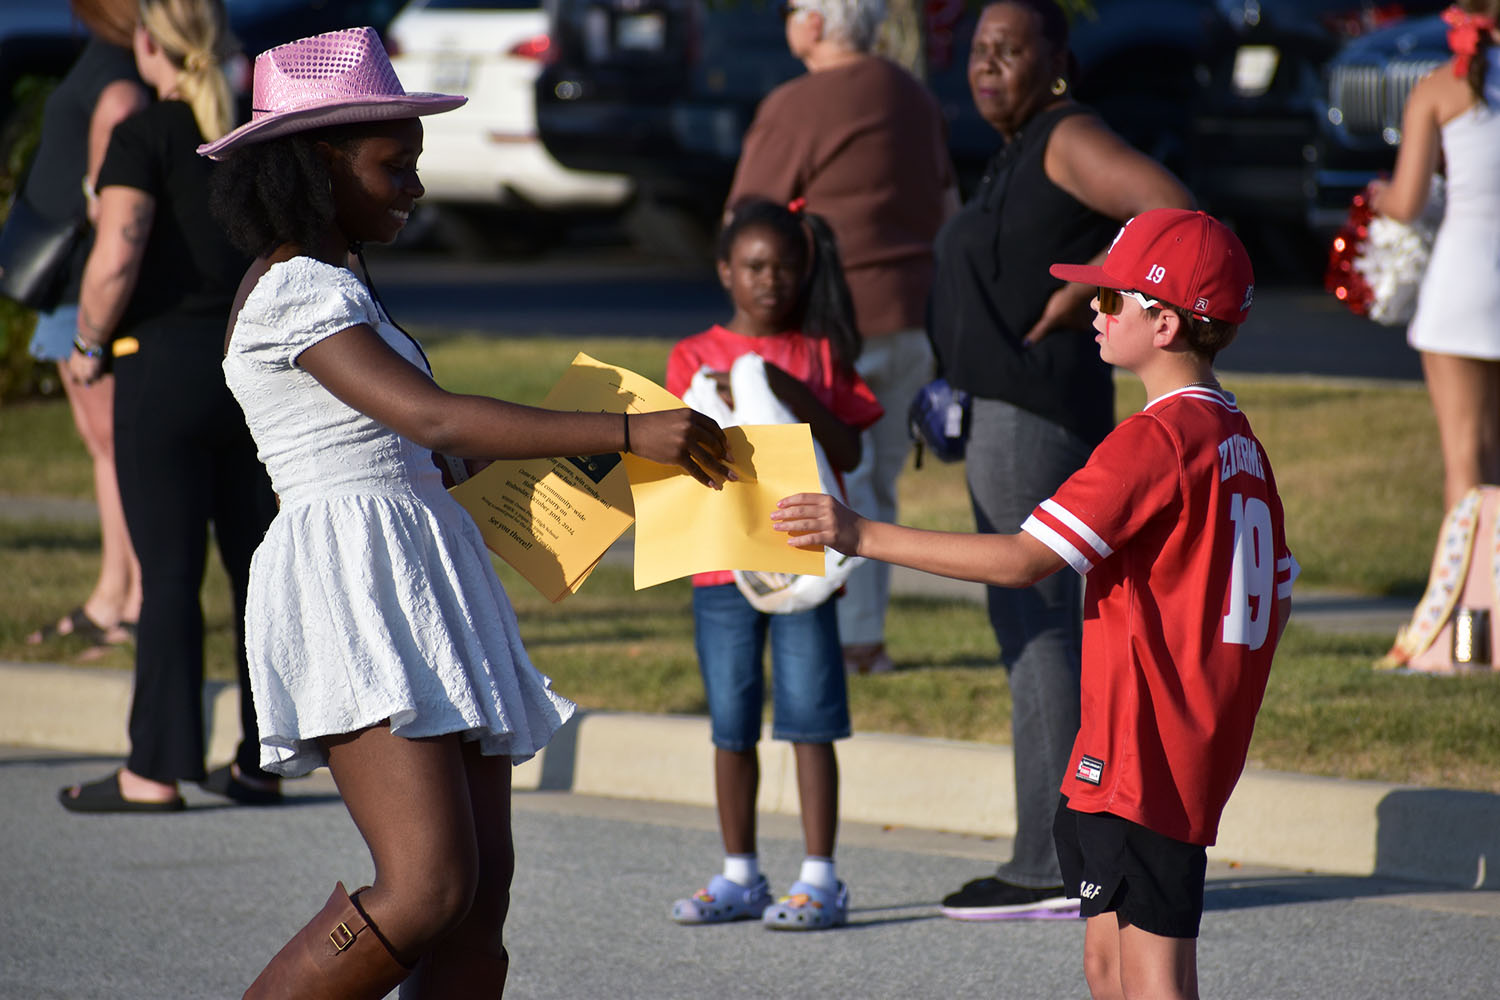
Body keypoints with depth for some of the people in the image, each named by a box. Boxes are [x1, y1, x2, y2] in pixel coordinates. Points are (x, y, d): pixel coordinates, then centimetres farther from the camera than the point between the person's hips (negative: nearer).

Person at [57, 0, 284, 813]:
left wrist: (88, 346, -6)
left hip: (167, 362, -5)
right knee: (259, 563, 9)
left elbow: (115, 259, -20)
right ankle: (260, 761, 13)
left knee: (169, 571, -3)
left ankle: (156, 769, -1)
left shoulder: (144, 139, -9)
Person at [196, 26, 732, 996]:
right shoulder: (295, 290, -10)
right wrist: (627, 432, -22)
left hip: (426, 583, 11)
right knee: (428, 887, -20)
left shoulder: (333, 285, 22)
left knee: (483, 889, 2)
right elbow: (430, 417, -21)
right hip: (352, 579, -11)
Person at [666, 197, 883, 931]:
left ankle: (819, 877, -3)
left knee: (809, 718, -5)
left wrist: (796, 396, -16)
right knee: (732, 725, 6)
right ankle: (739, 876, 15)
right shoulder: (695, 357, 7)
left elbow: (848, 452, -2)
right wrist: (725, 406, -19)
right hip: (722, 561, 1)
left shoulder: (820, 355, 6)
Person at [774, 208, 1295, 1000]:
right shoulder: (1237, 438, 13)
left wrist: (864, 537, -20)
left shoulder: (1156, 438, -16)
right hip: (1201, 749, 10)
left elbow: (1024, 561, -22)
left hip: (1144, 753, -10)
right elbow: (1275, 594, 18)